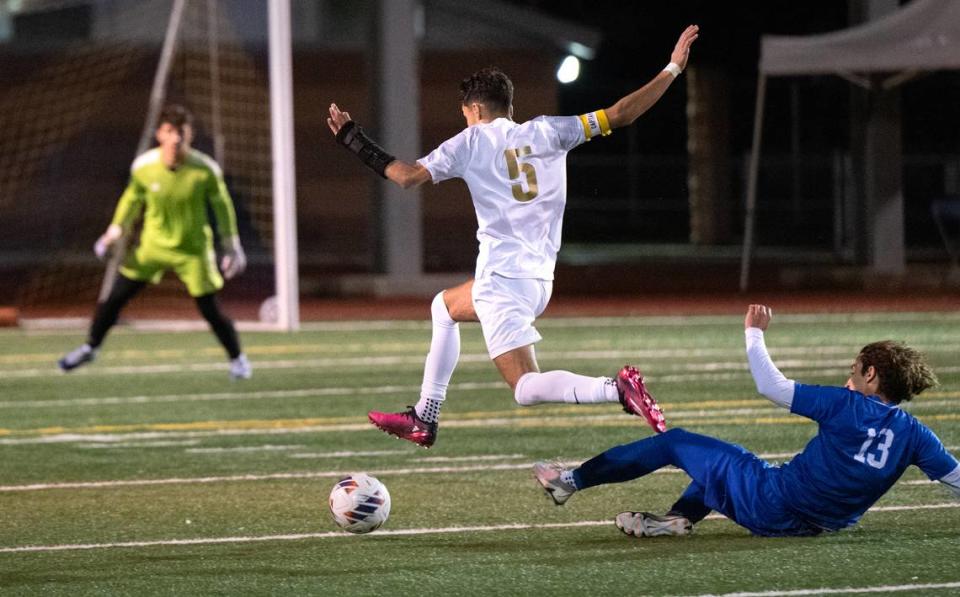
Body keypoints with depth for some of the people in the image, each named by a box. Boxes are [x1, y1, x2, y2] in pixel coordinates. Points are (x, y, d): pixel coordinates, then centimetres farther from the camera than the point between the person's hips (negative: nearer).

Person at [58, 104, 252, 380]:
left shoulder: (206, 170, -21)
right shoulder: (143, 166, -17)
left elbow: (222, 205, -5)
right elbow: (133, 198, 5)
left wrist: (232, 248, -1)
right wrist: (116, 231, 0)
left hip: (193, 249, -2)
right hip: (152, 244, 2)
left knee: (210, 309, -1)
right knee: (115, 297, 3)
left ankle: (237, 358, 24)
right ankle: (90, 347, 25)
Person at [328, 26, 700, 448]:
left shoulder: (471, 142, -1)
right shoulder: (547, 131, 8)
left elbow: (406, 176, -6)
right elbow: (620, 114, 2)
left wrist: (353, 140, 6)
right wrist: (673, 69, 8)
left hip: (501, 278, -7)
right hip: (541, 280, 7)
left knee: (526, 389, -12)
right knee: (444, 308, 31)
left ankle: (616, 389, -36)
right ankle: (423, 420, 34)